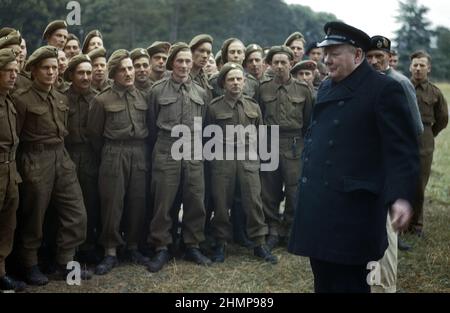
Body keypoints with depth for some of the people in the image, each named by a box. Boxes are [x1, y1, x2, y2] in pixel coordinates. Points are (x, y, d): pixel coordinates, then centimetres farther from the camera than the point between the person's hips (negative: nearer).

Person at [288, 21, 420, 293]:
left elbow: (402, 149, -14)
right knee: (323, 281, 17)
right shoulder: (327, 87, 14)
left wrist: (402, 196, -26)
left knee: (348, 283, 1)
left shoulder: (384, 89, -9)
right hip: (317, 205, 7)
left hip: (352, 210, -7)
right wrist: (306, 183, 18)